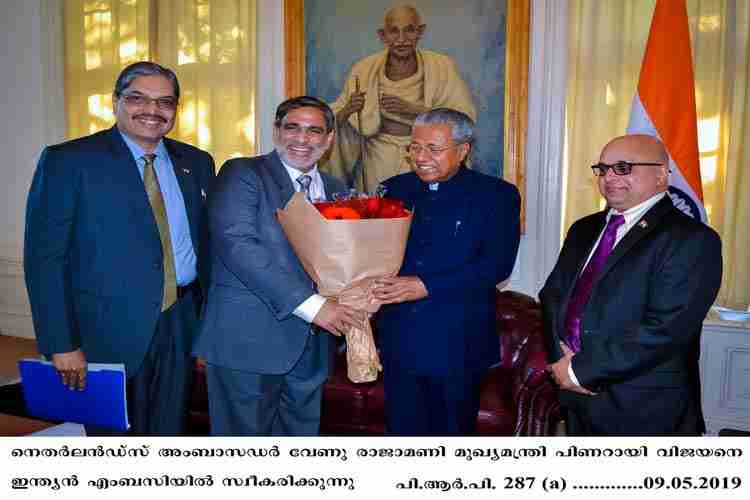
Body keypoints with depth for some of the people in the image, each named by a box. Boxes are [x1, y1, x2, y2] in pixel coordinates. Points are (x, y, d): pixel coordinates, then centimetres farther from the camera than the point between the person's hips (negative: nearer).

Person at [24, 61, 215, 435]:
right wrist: (62, 345, -14)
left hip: (180, 324, 4)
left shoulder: (196, 163, 8)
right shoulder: (67, 160, -7)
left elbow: (207, 244, 10)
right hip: (110, 330, -4)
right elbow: (45, 258, -9)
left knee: (169, 433, 17)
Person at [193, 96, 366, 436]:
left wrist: (351, 312, -8)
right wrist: (310, 304, -21)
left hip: (312, 345, 6)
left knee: (301, 433, 16)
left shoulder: (335, 190, 14)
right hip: (248, 340, -5)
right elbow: (237, 244, -18)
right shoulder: (242, 174, -4)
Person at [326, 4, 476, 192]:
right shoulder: (365, 69, -4)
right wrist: (348, 109, -21)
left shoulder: (441, 67, -7)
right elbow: (336, 121, 2)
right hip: (379, 160, 1)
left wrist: (411, 109, -22)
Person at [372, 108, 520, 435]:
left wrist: (426, 286, -22)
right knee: (402, 432, 14)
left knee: (451, 434, 14)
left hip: (458, 345, -3)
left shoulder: (497, 195, -4)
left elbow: (497, 265, -15)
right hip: (399, 341, 3)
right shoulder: (395, 190, 8)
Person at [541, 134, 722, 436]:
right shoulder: (584, 230, 10)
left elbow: (665, 328, -21)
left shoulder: (692, 239, -12)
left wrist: (582, 370, -18)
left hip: (644, 410, -6)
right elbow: (553, 293, 9)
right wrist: (563, 356, -8)